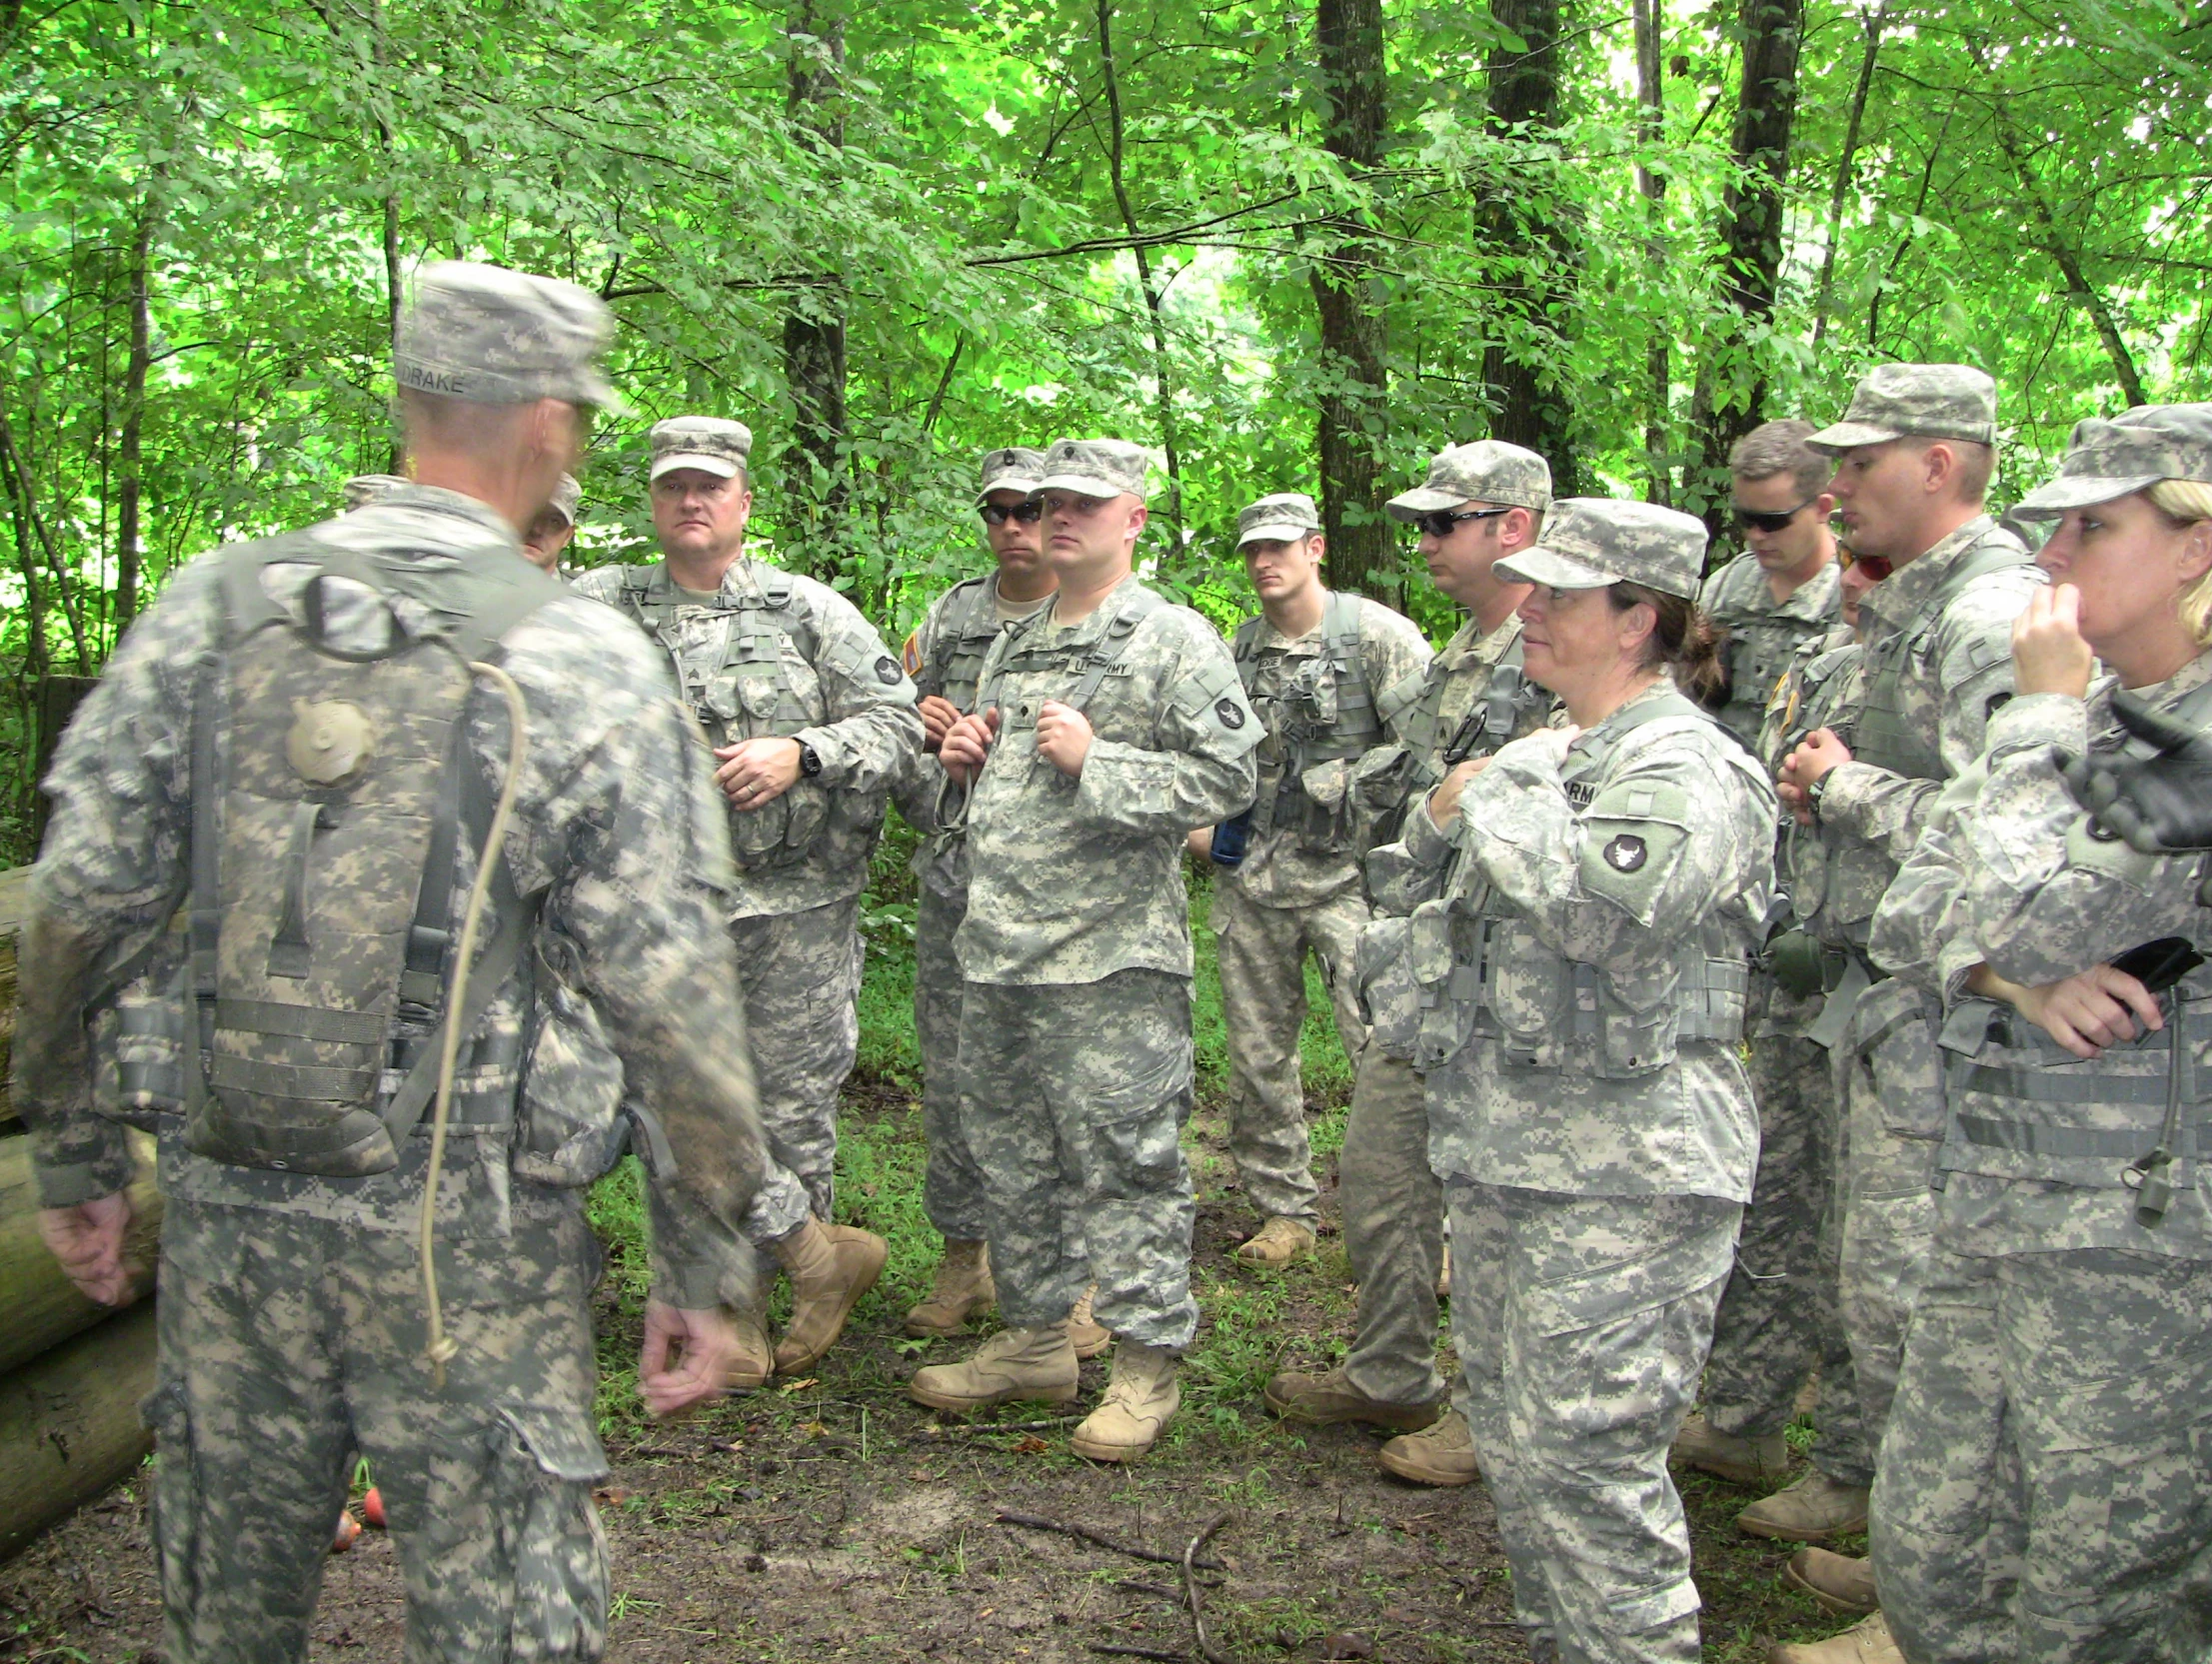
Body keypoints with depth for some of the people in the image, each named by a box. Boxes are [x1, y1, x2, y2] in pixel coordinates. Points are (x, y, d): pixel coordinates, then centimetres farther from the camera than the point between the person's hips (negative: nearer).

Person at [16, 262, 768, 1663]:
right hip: (464, 1233, -4)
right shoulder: (586, 665, -10)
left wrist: (76, 1158, 15)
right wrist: (704, 1269, -3)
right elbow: (672, 1001, -11)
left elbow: (79, 904, 3)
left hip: (226, 1201, 4)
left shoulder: (212, 607, 1)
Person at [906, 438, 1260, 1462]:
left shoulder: (1173, 640, -4)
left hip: (1110, 956, -8)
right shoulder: (1013, 647, 19)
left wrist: (1095, 761, -17)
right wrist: (963, 763, 7)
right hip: (996, 951, 8)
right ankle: (1034, 1339, 29)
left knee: (1124, 1159, -3)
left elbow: (1228, 775, -13)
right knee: (1010, 1152, 14)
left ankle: (1146, 1360, 10)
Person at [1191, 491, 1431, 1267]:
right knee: (1257, 1055, 10)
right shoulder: (1236, 650, 12)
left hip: (1347, 873, -5)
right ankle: (1283, 1211, 24)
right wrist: (1198, 823, 11)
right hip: (1250, 877, 5)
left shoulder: (1376, 633, -5)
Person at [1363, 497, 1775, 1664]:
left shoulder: (1689, 767, -11)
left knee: (1583, 1453, -7)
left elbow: (1598, 899, -31)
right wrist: (1441, 819, 1)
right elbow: (1410, 891, 23)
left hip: (1622, 1177, -9)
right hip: (1499, 1150, 9)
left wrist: (1490, 800, -14)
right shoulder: (1540, 756, 15)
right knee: (1510, 1437, 17)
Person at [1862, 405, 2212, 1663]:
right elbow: (1910, 918, 6)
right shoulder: (2084, 719, 10)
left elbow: (2024, 918, -24)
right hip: (1996, 1217, 8)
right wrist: (2015, 975, -15)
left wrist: (2044, 716, -12)